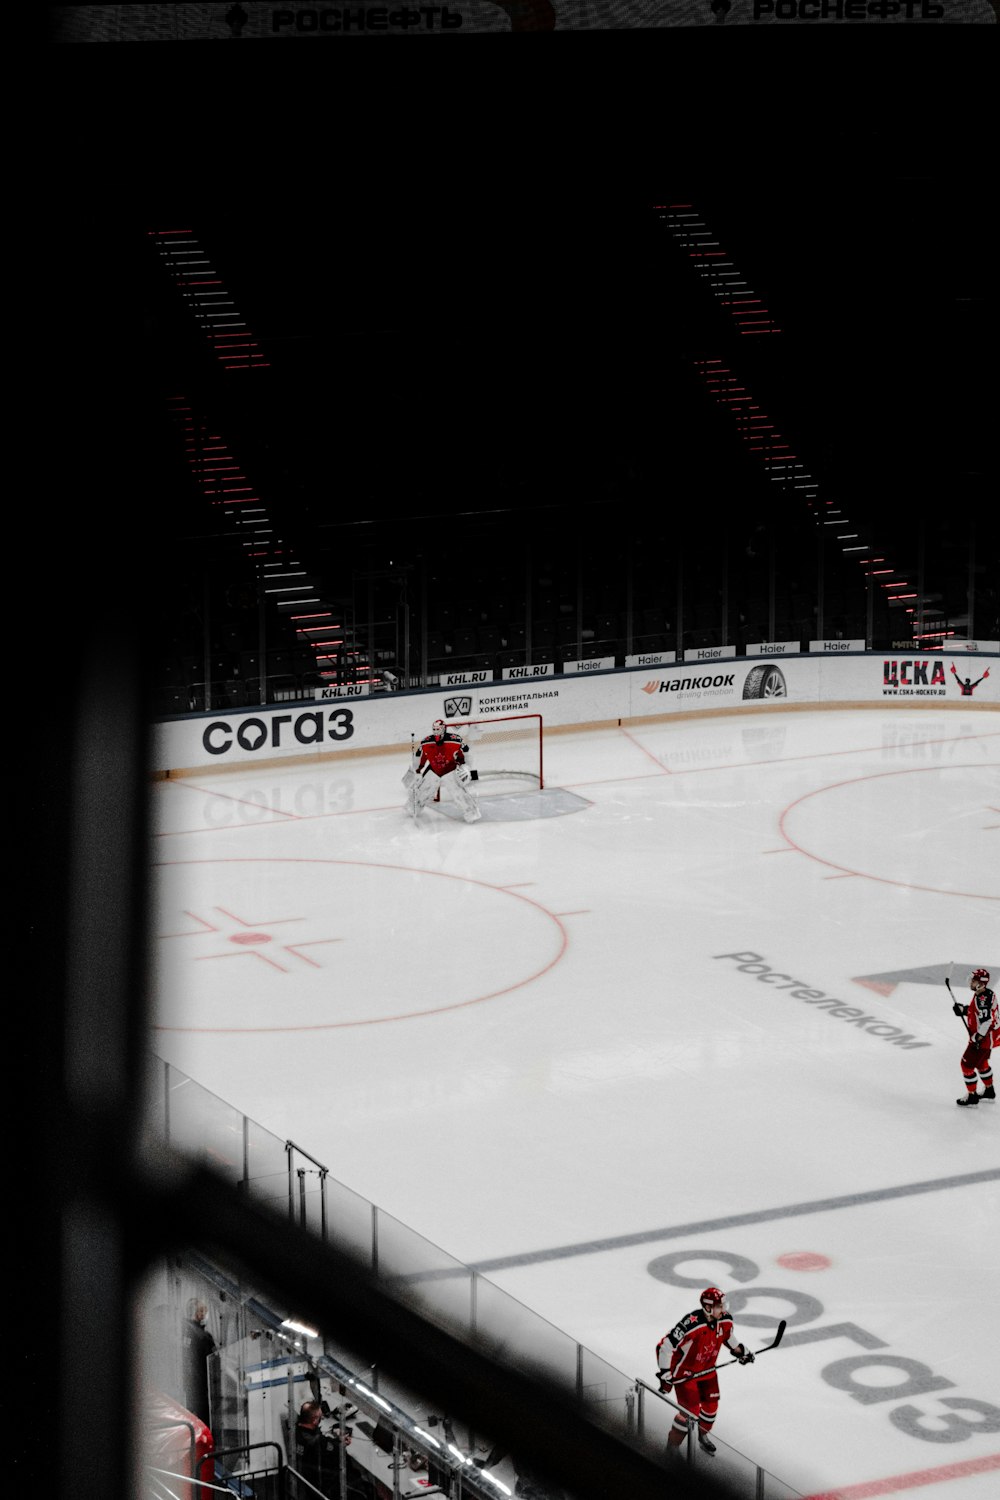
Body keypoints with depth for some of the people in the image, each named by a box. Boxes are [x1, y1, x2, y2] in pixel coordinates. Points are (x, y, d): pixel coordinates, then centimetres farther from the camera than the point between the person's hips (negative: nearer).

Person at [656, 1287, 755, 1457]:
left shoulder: (725, 1321, -13)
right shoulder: (691, 1325, -36)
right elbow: (665, 1346, -31)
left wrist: (741, 1351, 6)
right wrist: (665, 1375, -27)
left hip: (706, 1369, 7)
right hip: (684, 1371, -7)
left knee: (711, 1406, 12)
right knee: (691, 1411, -12)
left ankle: (704, 1436, 41)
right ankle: (672, 1448, 5)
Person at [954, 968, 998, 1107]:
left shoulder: (982, 998, -28)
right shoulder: (986, 993, 4)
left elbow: (986, 1019, -33)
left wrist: (978, 1037, -28)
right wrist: (963, 1010, 4)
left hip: (984, 1038, -11)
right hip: (990, 1035, 11)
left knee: (967, 1064, -2)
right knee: (981, 1062, 29)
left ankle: (971, 1096, 5)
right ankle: (989, 1090, 45)